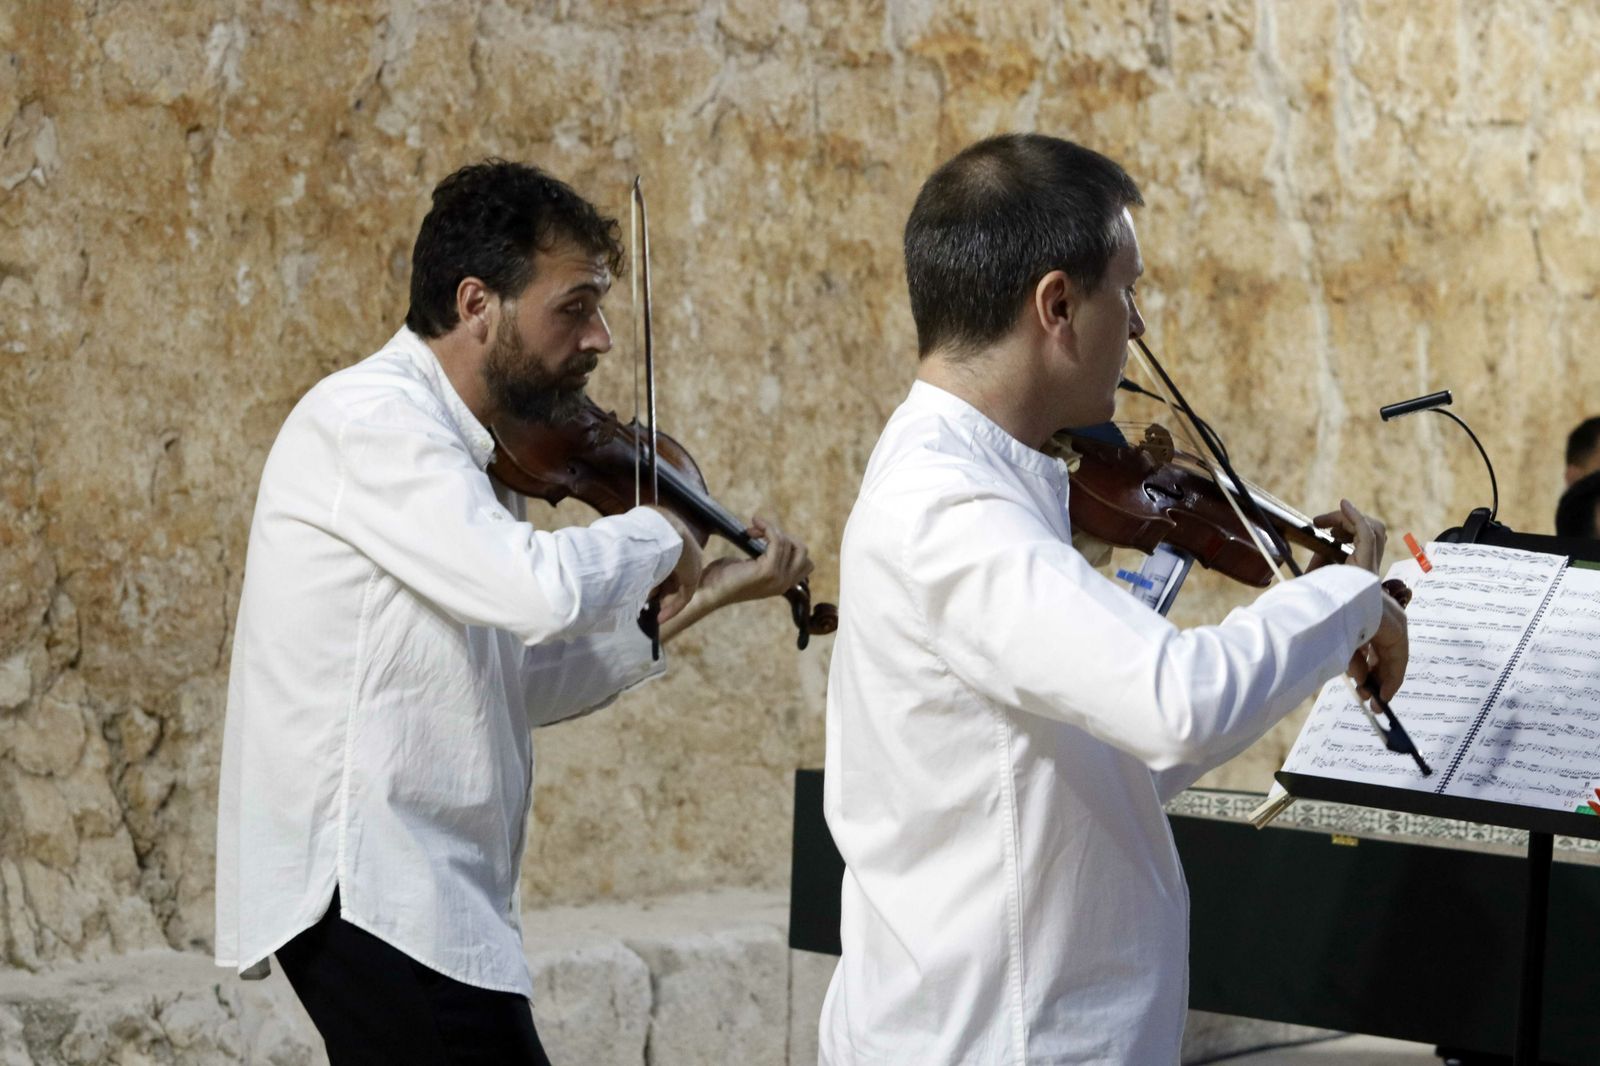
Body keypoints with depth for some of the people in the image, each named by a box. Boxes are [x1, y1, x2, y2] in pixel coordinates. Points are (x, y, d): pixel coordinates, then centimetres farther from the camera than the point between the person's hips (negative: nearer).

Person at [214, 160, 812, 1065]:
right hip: (370, 885, -10)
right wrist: (658, 534, -8)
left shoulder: (466, 452, 15)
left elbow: (518, 681, 17)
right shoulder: (368, 416, -14)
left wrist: (695, 601, 11)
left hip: (427, 886, 10)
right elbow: (541, 590, -28)